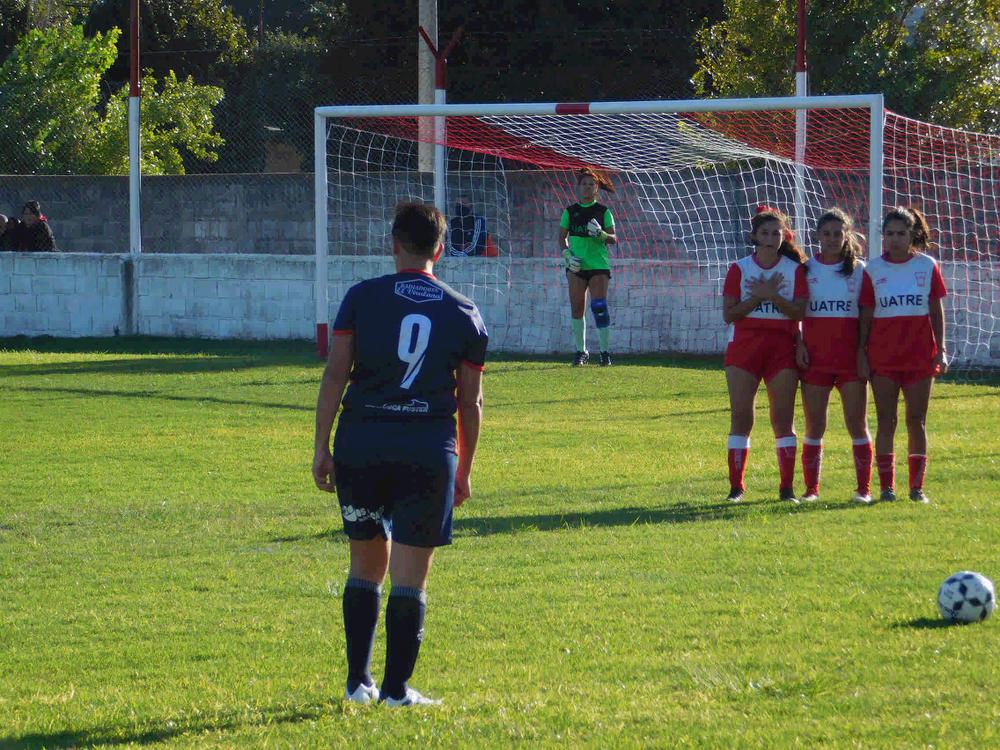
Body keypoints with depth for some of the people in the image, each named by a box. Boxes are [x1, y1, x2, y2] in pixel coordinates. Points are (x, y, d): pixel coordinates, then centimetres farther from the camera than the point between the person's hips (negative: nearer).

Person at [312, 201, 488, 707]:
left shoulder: (361, 297, 3)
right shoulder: (464, 313, 8)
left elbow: (335, 373, -4)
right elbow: (470, 402, 9)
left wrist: (322, 447, -1)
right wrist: (463, 472, 17)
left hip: (361, 442, 1)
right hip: (430, 450, 0)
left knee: (366, 565, 14)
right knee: (410, 575, 3)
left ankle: (358, 681, 13)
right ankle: (397, 689, 2)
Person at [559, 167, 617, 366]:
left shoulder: (603, 211, 4)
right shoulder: (570, 212, 9)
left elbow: (614, 238, 4)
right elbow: (562, 237, 13)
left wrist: (601, 234, -17)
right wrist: (567, 254, -4)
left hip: (599, 265, -2)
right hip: (576, 266, 2)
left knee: (599, 307, -11)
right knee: (576, 308, 0)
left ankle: (605, 352, -7)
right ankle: (581, 351, 9)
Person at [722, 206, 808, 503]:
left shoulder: (794, 269, 4)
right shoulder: (739, 269, 3)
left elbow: (800, 312, -6)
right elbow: (728, 314, -3)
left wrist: (772, 295, -18)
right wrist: (758, 296, -13)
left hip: (781, 347, 0)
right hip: (744, 345, 0)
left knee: (783, 417, -2)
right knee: (740, 415, -2)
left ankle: (787, 488, 3)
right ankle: (736, 487, 5)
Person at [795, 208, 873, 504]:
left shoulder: (859, 269, 6)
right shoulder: (806, 269, 7)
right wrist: (798, 344, -6)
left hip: (851, 356, -1)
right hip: (815, 357, 1)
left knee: (857, 423, -3)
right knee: (814, 426, 2)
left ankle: (863, 489, 2)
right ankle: (811, 489, 8)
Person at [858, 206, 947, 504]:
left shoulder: (927, 266, 4)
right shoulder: (873, 269, 4)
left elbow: (937, 311, 7)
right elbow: (866, 315, 5)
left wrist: (941, 351, 1)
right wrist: (861, 353, -1)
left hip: (920, 356, 0)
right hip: (882, 356, 0)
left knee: (916, 421, 2)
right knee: (886, 421, 1)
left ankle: (917, 487, 7)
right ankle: (887, 487, 4)